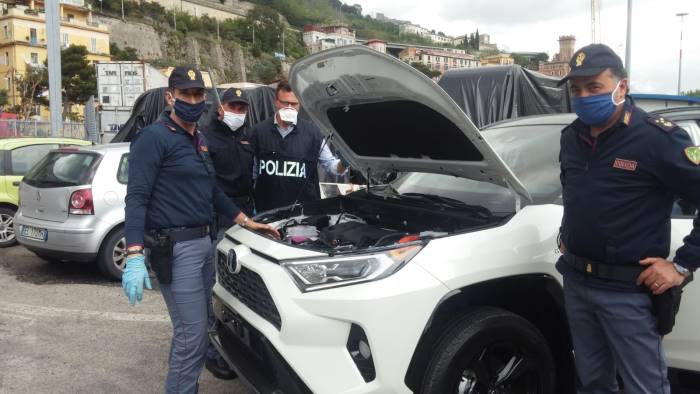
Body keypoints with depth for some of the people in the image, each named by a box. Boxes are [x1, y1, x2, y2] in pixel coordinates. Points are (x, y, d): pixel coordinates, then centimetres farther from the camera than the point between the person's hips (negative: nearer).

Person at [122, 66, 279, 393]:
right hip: (176, 248, -9)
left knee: (193, 328, 19)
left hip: (203, 242, 9)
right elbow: (137, 198, -18)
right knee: (192, 336, -7)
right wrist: (134, 257, -26)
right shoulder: (154, 138, -11)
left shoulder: (199, 141, 16)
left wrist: (246, 222, 21)